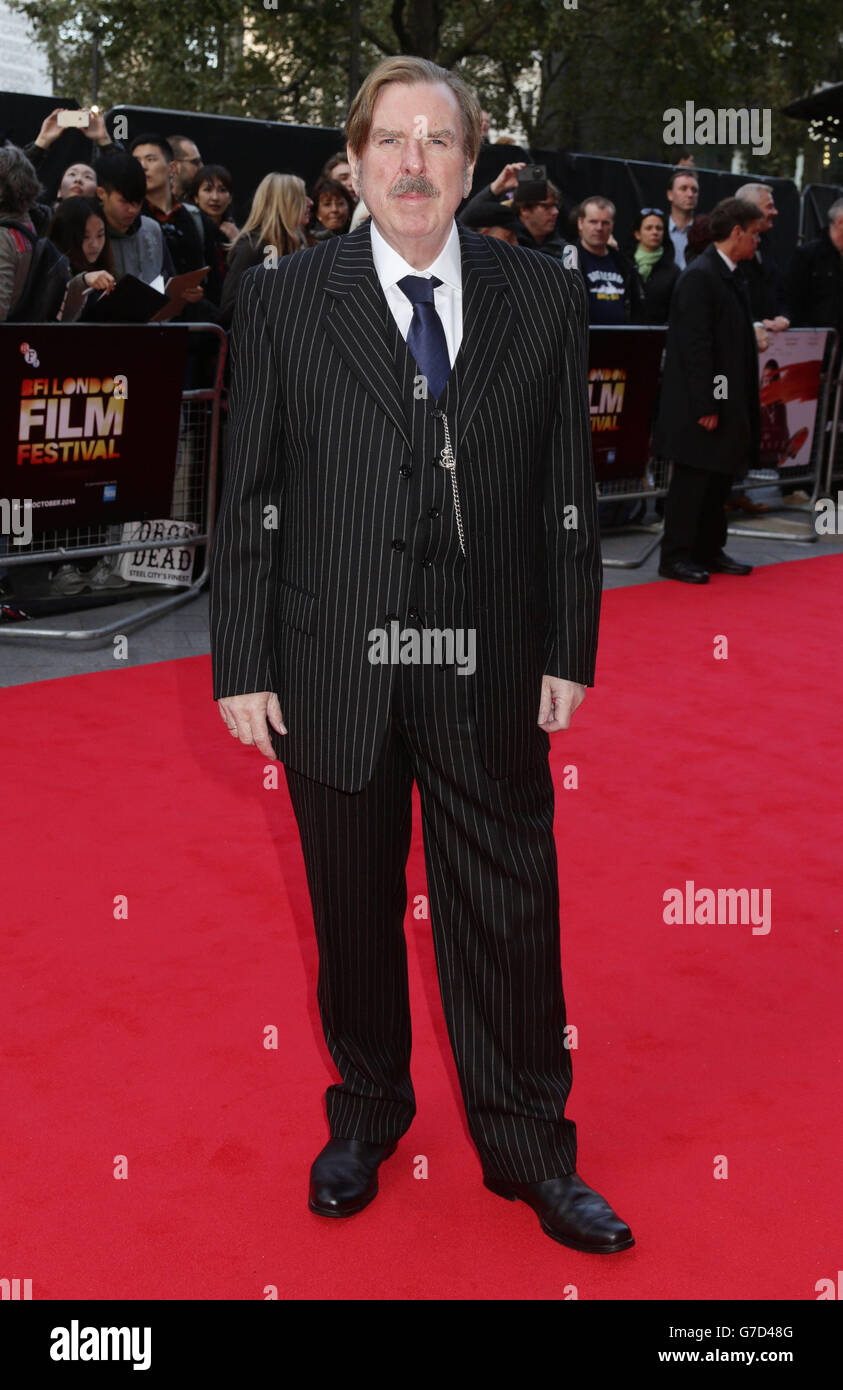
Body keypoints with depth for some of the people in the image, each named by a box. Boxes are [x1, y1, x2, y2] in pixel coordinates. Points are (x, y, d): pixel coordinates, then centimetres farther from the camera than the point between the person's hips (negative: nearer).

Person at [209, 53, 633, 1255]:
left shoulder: (544, 299, 4)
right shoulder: (282, 301, 1)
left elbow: (569, 492, 5)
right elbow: (249, 499, 0)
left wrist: (569, 652, 2)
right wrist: (243, 665, -3)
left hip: (491, 680, 1)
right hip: (333, 672, 0)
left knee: (509, 918, 8)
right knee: (354, 916, 15)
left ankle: (530, 1152, 28)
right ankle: (366, 1113, 39)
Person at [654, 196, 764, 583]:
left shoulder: (730, 276, 13)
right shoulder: (700, 276, -16)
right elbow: (695, 346, -20)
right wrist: (706, 406, -21)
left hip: (727, 401, 9)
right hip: (701, 404, -9)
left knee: (719, 478, 14)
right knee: (693, 481, -1)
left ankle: (709, 551, 23)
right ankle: (676, 556, 8)